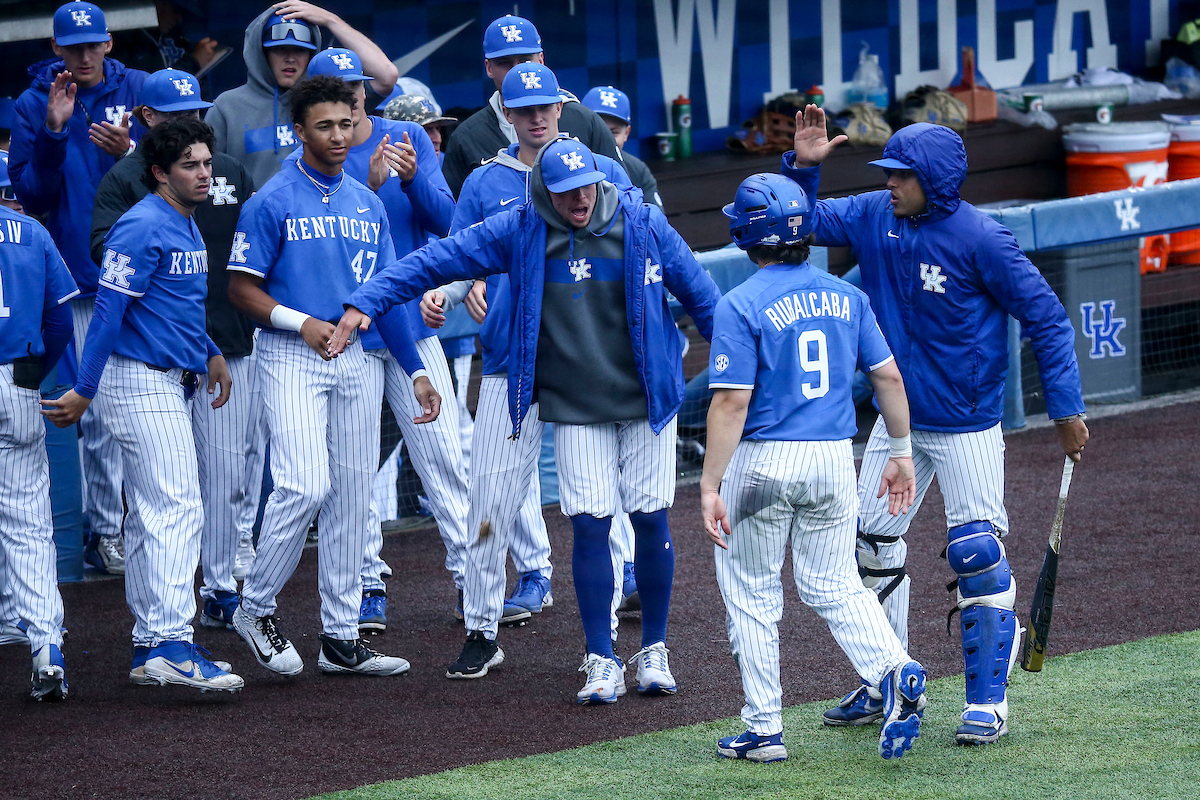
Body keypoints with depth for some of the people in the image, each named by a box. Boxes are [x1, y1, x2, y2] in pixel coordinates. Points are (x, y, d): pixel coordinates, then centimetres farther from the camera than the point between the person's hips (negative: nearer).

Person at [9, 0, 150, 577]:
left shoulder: (140, 91, 5)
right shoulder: (34, 106, 4)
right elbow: (29, 194, -2)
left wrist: (130, 153, -15)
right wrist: (54, 133, -15)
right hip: (85, 270, -1)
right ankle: (105, 529, 4)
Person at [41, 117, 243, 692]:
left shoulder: (185, 227, 16)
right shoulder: (144, 227, -14)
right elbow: (108, 311, -17)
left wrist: (209, 354, 18)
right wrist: (83, 392, -19)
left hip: (169, 385, 10)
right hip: (141, 382, -10)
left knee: (150, 516, 11)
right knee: (178, 509, -16)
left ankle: (149, 646, 15)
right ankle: (173, 646, -21)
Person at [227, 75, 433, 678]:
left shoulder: (367, 203, 13)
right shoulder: (271, 203, -4)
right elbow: (242, 290, -5)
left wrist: (417, 371, 10)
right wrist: (302, 323, -18)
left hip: (359, 358, 6)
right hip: (292, 358, -6)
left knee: (352, 494, 5)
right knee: (305, 486, -18)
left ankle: (340, 637, 11)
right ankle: (256, 608, 0)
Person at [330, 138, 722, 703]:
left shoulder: (643, 225, -4)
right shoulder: (519, 233, -5)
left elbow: (701, 295, 5)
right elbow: (436, 260, -4)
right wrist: (367, 302, -12)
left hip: (647, 398, 0)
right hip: (573, 407, 0)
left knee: (651, 522, 2)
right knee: (590, 525, -5)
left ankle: (654, 651, 17)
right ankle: (602, 662, 4)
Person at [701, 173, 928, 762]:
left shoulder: (741, 306, -12)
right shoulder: (845, 296, 5)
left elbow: (732, 401, -17)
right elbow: (889, 376, 6)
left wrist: (709, 485, -15)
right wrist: (901, 453, 15)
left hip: (762, 461, -5)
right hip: (834, 459, 5)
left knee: (751, 595, 9)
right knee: (834, 587, 13)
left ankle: (764, 731, 12)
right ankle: (896, 673, -12)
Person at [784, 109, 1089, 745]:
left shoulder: (980, 238, -18)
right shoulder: (874, 217, -1)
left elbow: (1045, 316, -14)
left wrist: (1066, 408, -15)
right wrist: (803, 166, -9)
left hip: (967, 427, -6)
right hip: (898, 421, 6)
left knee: (977, 555, -7)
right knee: (871, 545, 8)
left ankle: (987, 700, 2)